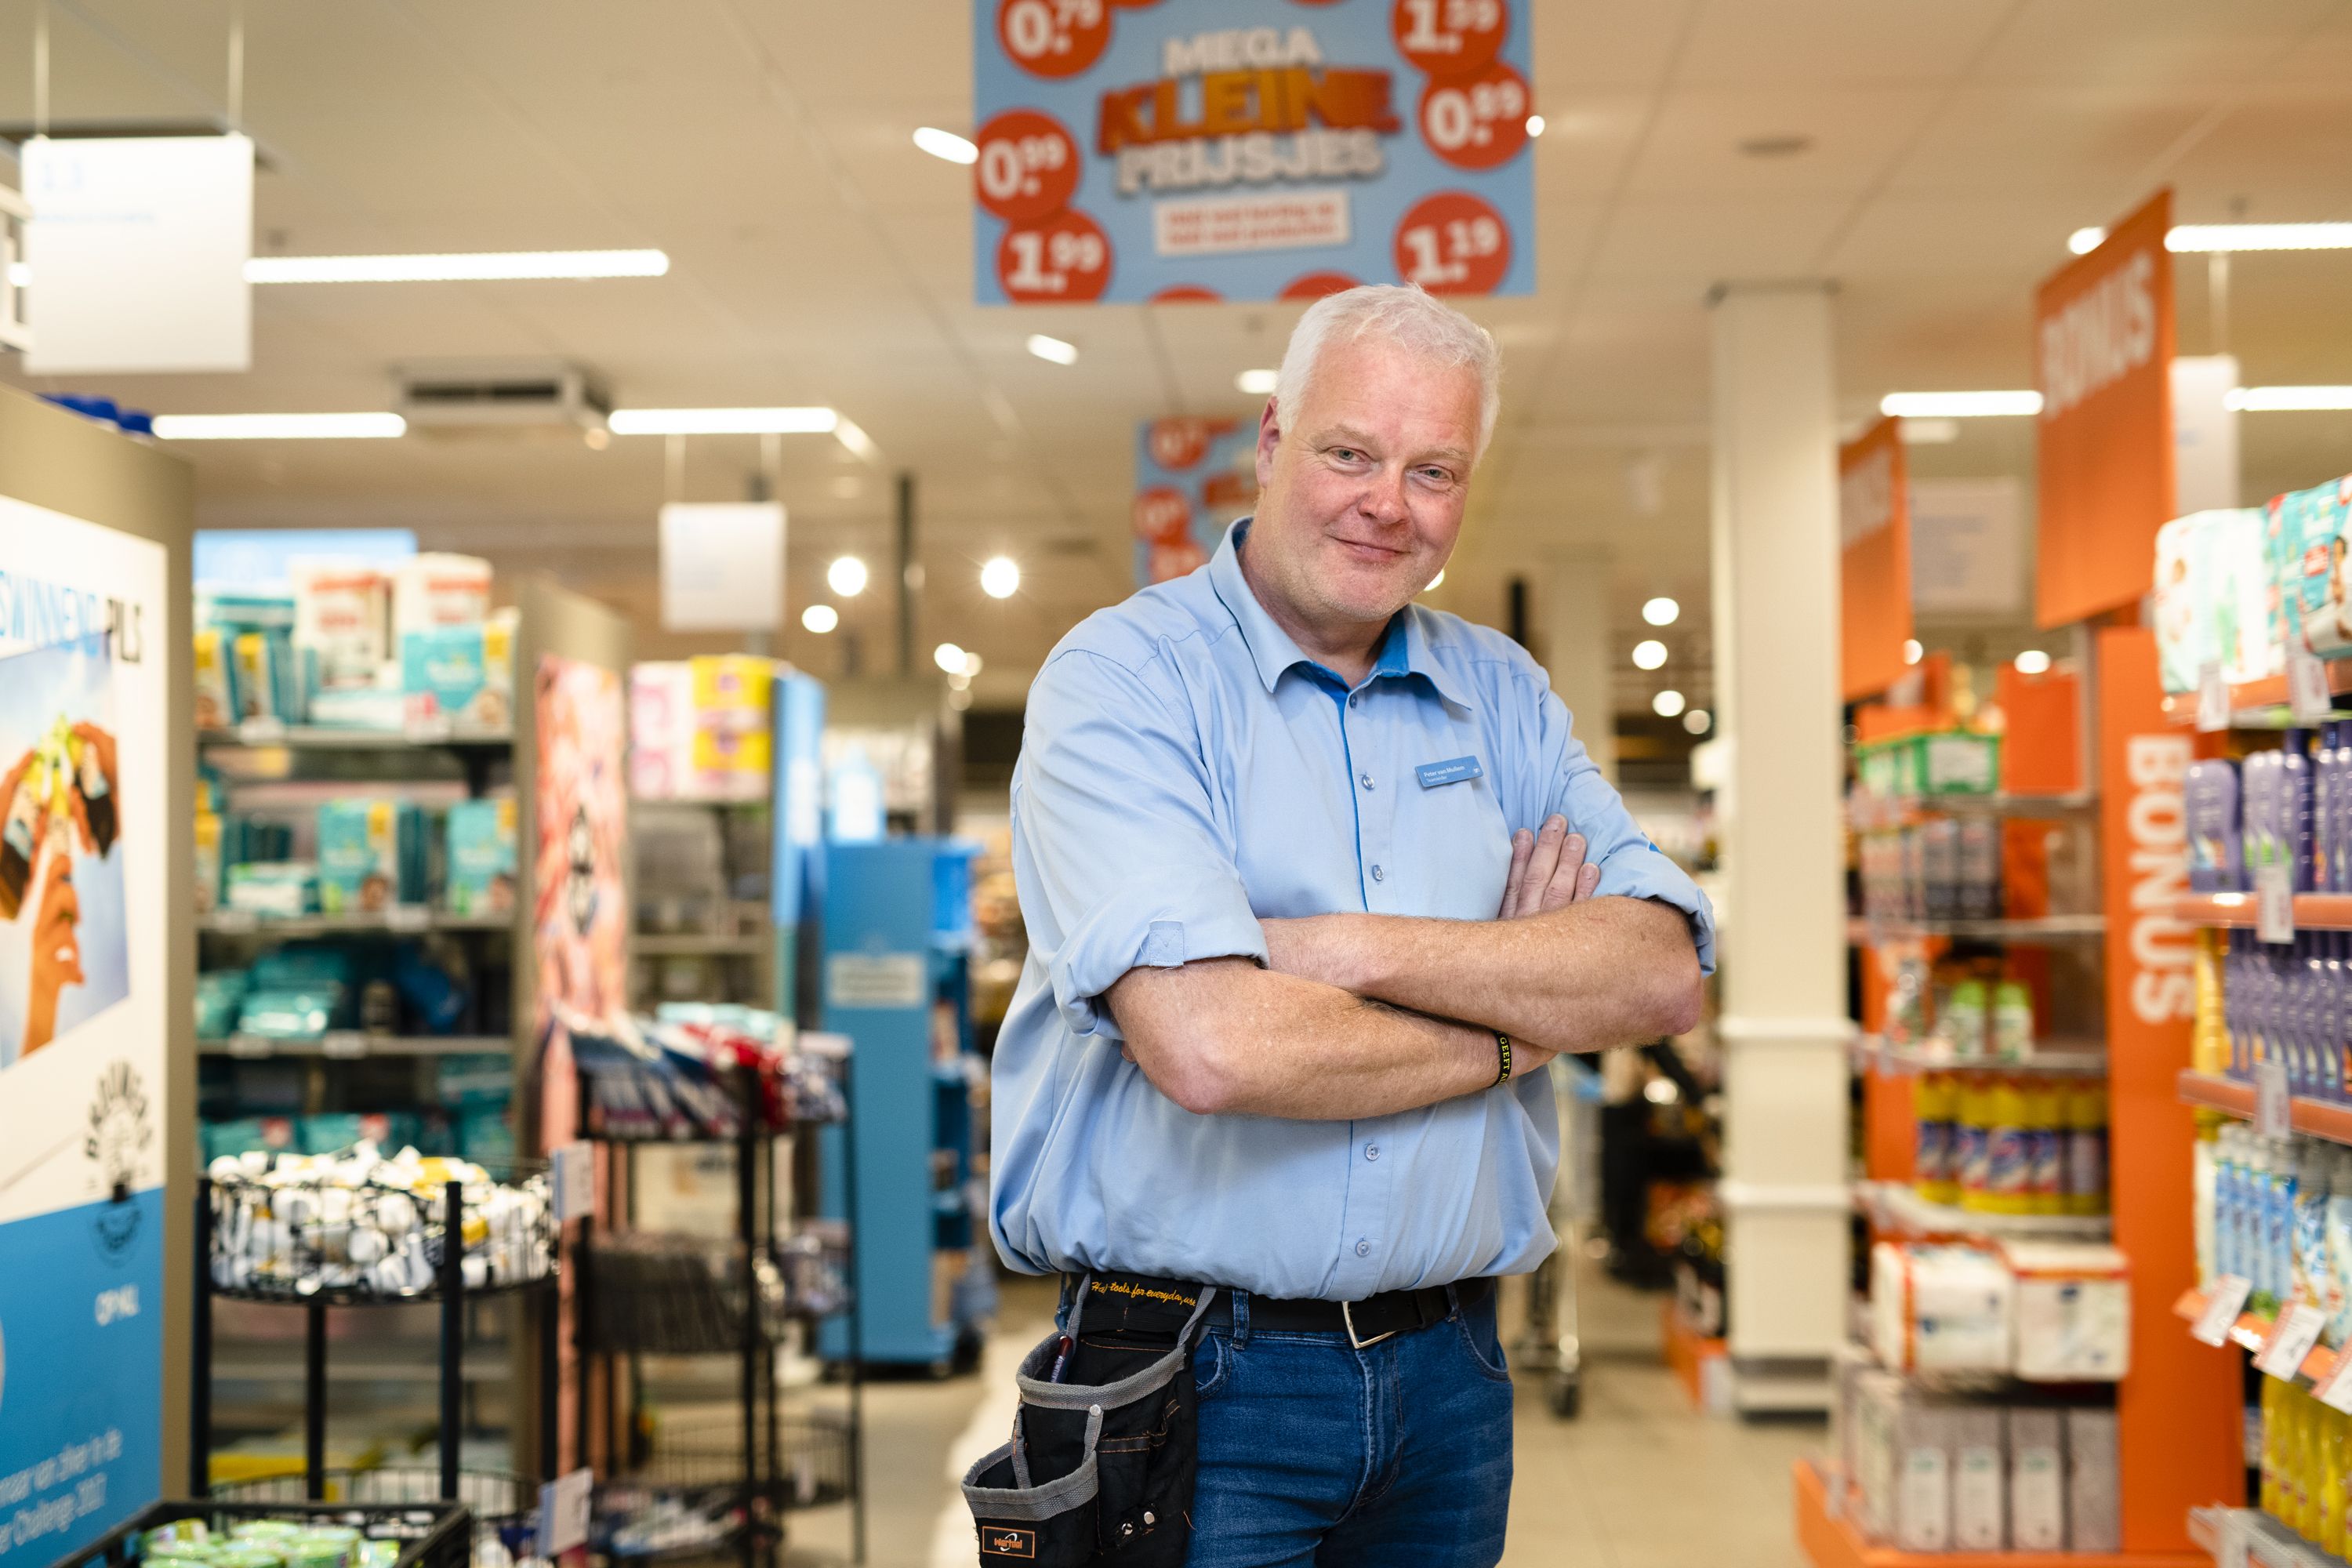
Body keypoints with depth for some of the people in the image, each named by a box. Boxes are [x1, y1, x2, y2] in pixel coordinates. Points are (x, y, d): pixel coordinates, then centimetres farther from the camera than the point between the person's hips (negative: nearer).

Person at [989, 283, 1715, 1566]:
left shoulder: (1503, 696, 8)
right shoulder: (1121, 680, -10)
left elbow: (1663, 973, -5)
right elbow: (1210, 1046, -24)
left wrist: (1360, 951, -18)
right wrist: (1520, 1023, -9)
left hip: (1447, 1371, 5)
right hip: (1194, 1388, -5)